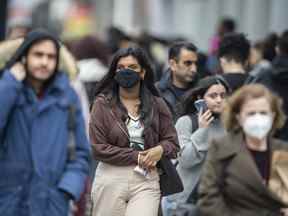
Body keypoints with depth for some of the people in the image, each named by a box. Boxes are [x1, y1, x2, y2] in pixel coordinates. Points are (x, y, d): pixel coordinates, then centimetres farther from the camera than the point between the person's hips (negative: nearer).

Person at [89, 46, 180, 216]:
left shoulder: (157, 104, 8)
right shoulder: (103, 103, 1)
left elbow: (172, 142, 10)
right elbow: (97, 148, -6)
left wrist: (160, 149, -14)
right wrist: (136, 157, -11)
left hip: (147, 181, 1)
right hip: (111, 179, 0)